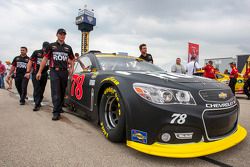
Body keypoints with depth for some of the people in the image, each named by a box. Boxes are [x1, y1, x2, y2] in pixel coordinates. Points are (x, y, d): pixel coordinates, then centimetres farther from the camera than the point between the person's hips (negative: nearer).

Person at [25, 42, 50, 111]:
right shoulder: (36, 52, 2)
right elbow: (30, 62, 2)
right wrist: (28, 72, -5)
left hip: (45, 74, 3)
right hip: (36, 73, -2)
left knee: (42, 89, 8)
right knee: (36, 89, -8)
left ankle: (39, 102, 20)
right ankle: (37, 104, -8)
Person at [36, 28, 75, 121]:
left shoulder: (68, 47, 15)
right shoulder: (51, 46, 8)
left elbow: (72, 59, 26)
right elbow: (45, 59, 5)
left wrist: (72, 68, 8)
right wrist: (39, 71, 0)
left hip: (64, 72, 3)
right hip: (54, 71, -3)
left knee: (62, 92, 8)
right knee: (55, 92, -10)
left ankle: (60, 108, 23)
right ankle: (56, 112, -11)